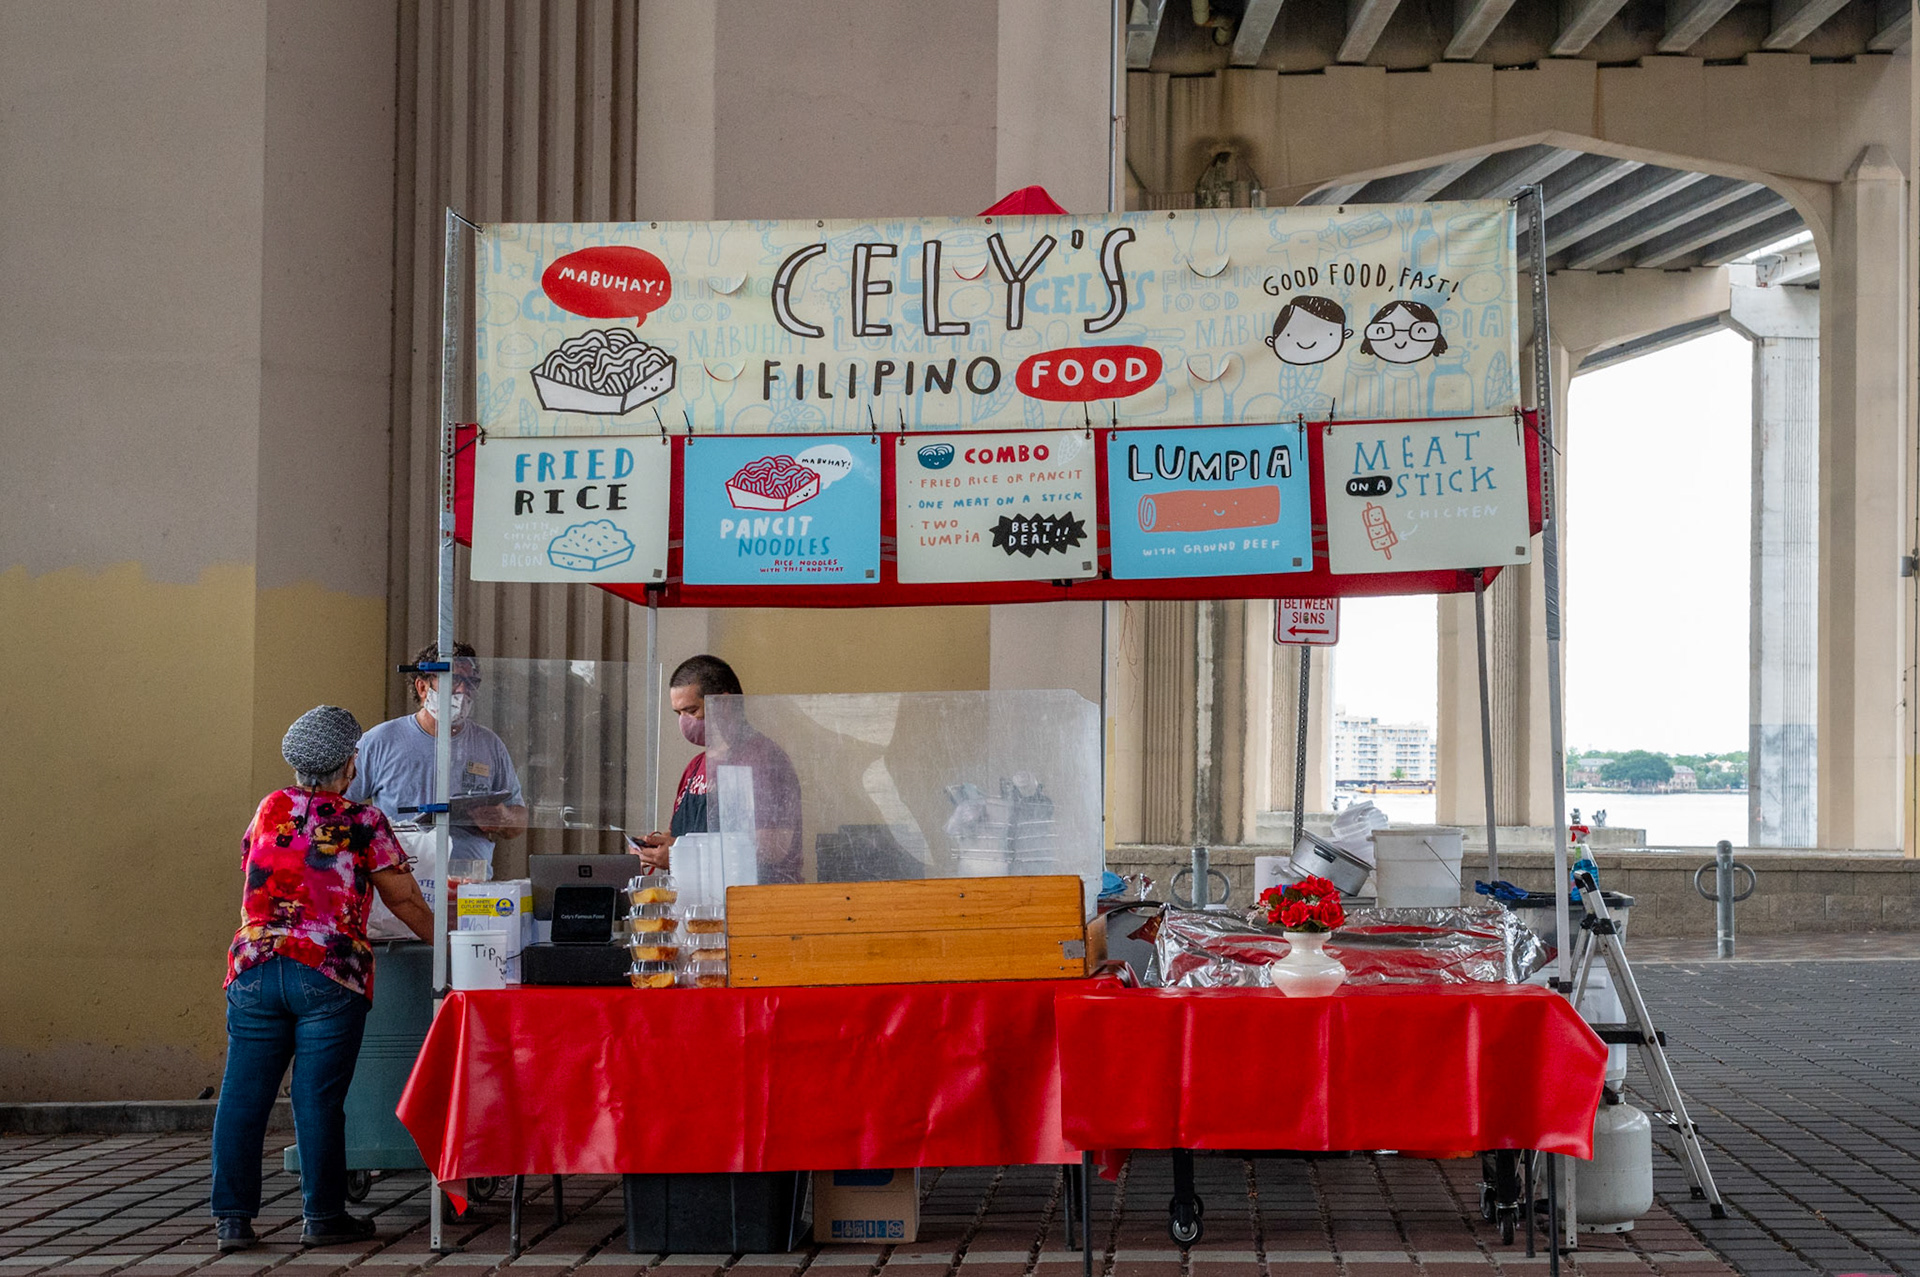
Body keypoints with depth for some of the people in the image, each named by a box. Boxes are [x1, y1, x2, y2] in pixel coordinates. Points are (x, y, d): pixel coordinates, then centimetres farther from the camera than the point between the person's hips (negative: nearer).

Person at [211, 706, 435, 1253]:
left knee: (243, 1095, 5)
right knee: (318, 1099, 1)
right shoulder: (363, 823, -1)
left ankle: (232, 1217, 6)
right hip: (330, 976, -3)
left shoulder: (270, 810, 10)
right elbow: (407, 903, 4)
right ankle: (322, 1215, 9)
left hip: (254, 969, 4)